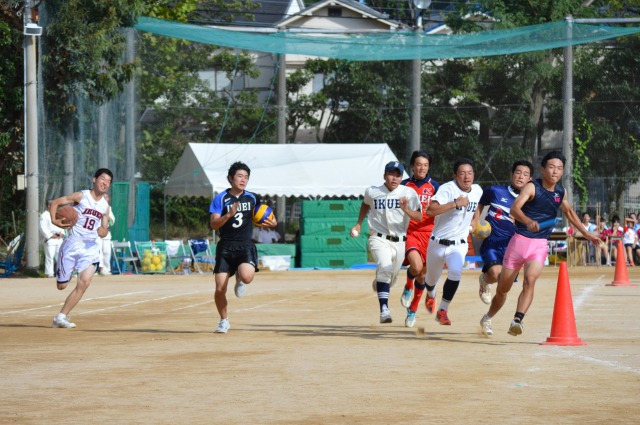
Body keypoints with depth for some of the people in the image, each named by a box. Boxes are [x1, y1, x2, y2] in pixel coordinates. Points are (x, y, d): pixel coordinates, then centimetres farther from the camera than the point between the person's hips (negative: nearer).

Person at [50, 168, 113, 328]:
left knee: (84, 283, -16)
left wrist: (103, 232, -8)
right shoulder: (81, 196, -2)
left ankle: (61, 317, -13)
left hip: (91, 246, 3)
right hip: (73, 243, -3)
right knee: (62, 286, -2)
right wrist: (54, 220, -16)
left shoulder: (106, 206, 11)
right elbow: (54, 203, 1)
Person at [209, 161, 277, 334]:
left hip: (245, 246, 0)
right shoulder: (221, 198, -1)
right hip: (225, 247, 0)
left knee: (246, 277, -29)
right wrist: (229, 214, -25)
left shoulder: (252, 198, 7)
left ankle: (239, 279, 11)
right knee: (220, 289, -6)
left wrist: (272, 222, 0)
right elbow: (213, 224, -10)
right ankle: (224, 321, 20)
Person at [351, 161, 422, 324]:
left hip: (399, 241, 2)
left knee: (391, 278, 16)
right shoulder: (372, 192, -1)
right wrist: (358, 224, 19)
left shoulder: (409, 193, -4)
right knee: (385, 267, -29)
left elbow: (419, 217, -10)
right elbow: (365, 204, 23)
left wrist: (406, 210, -27)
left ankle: (378, 284, 55)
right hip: (379, 238, -2)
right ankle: (384, 310, -33)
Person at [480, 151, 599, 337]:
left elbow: (569, 212, 26)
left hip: (540, 245, 3)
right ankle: (487, 318, 34)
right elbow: (514, 208, -28)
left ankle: (517, 320, -33)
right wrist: (528, 222, -47)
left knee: (530, 279, -26)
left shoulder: (561, 192, 5)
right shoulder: (532, 188, -12)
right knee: (503, 288, 8)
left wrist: (586, 233, 28)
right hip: (520, 240, -3)